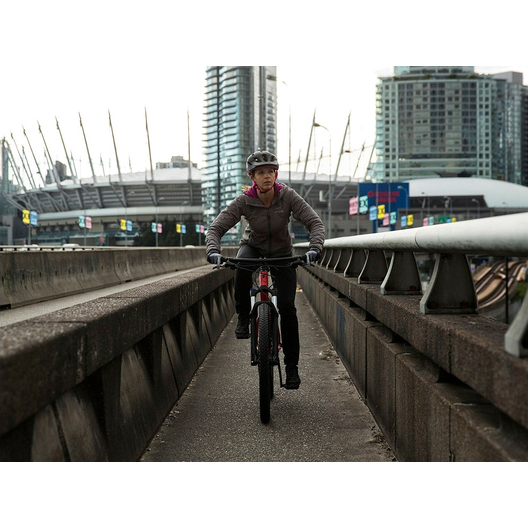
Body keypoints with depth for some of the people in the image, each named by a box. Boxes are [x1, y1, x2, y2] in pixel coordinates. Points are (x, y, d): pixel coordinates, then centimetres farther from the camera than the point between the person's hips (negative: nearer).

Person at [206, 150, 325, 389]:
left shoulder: (288, 196, -21)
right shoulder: (244, 201, -21)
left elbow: (315, 222, -24)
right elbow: (216, 227, -23)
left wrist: (314, 248, -42)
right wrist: (213, 251, -42)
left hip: (281, 254, 0)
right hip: (253, 247, 0)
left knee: (287, 306, -13)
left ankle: (291, 366, 0)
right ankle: (243, 317, -16)